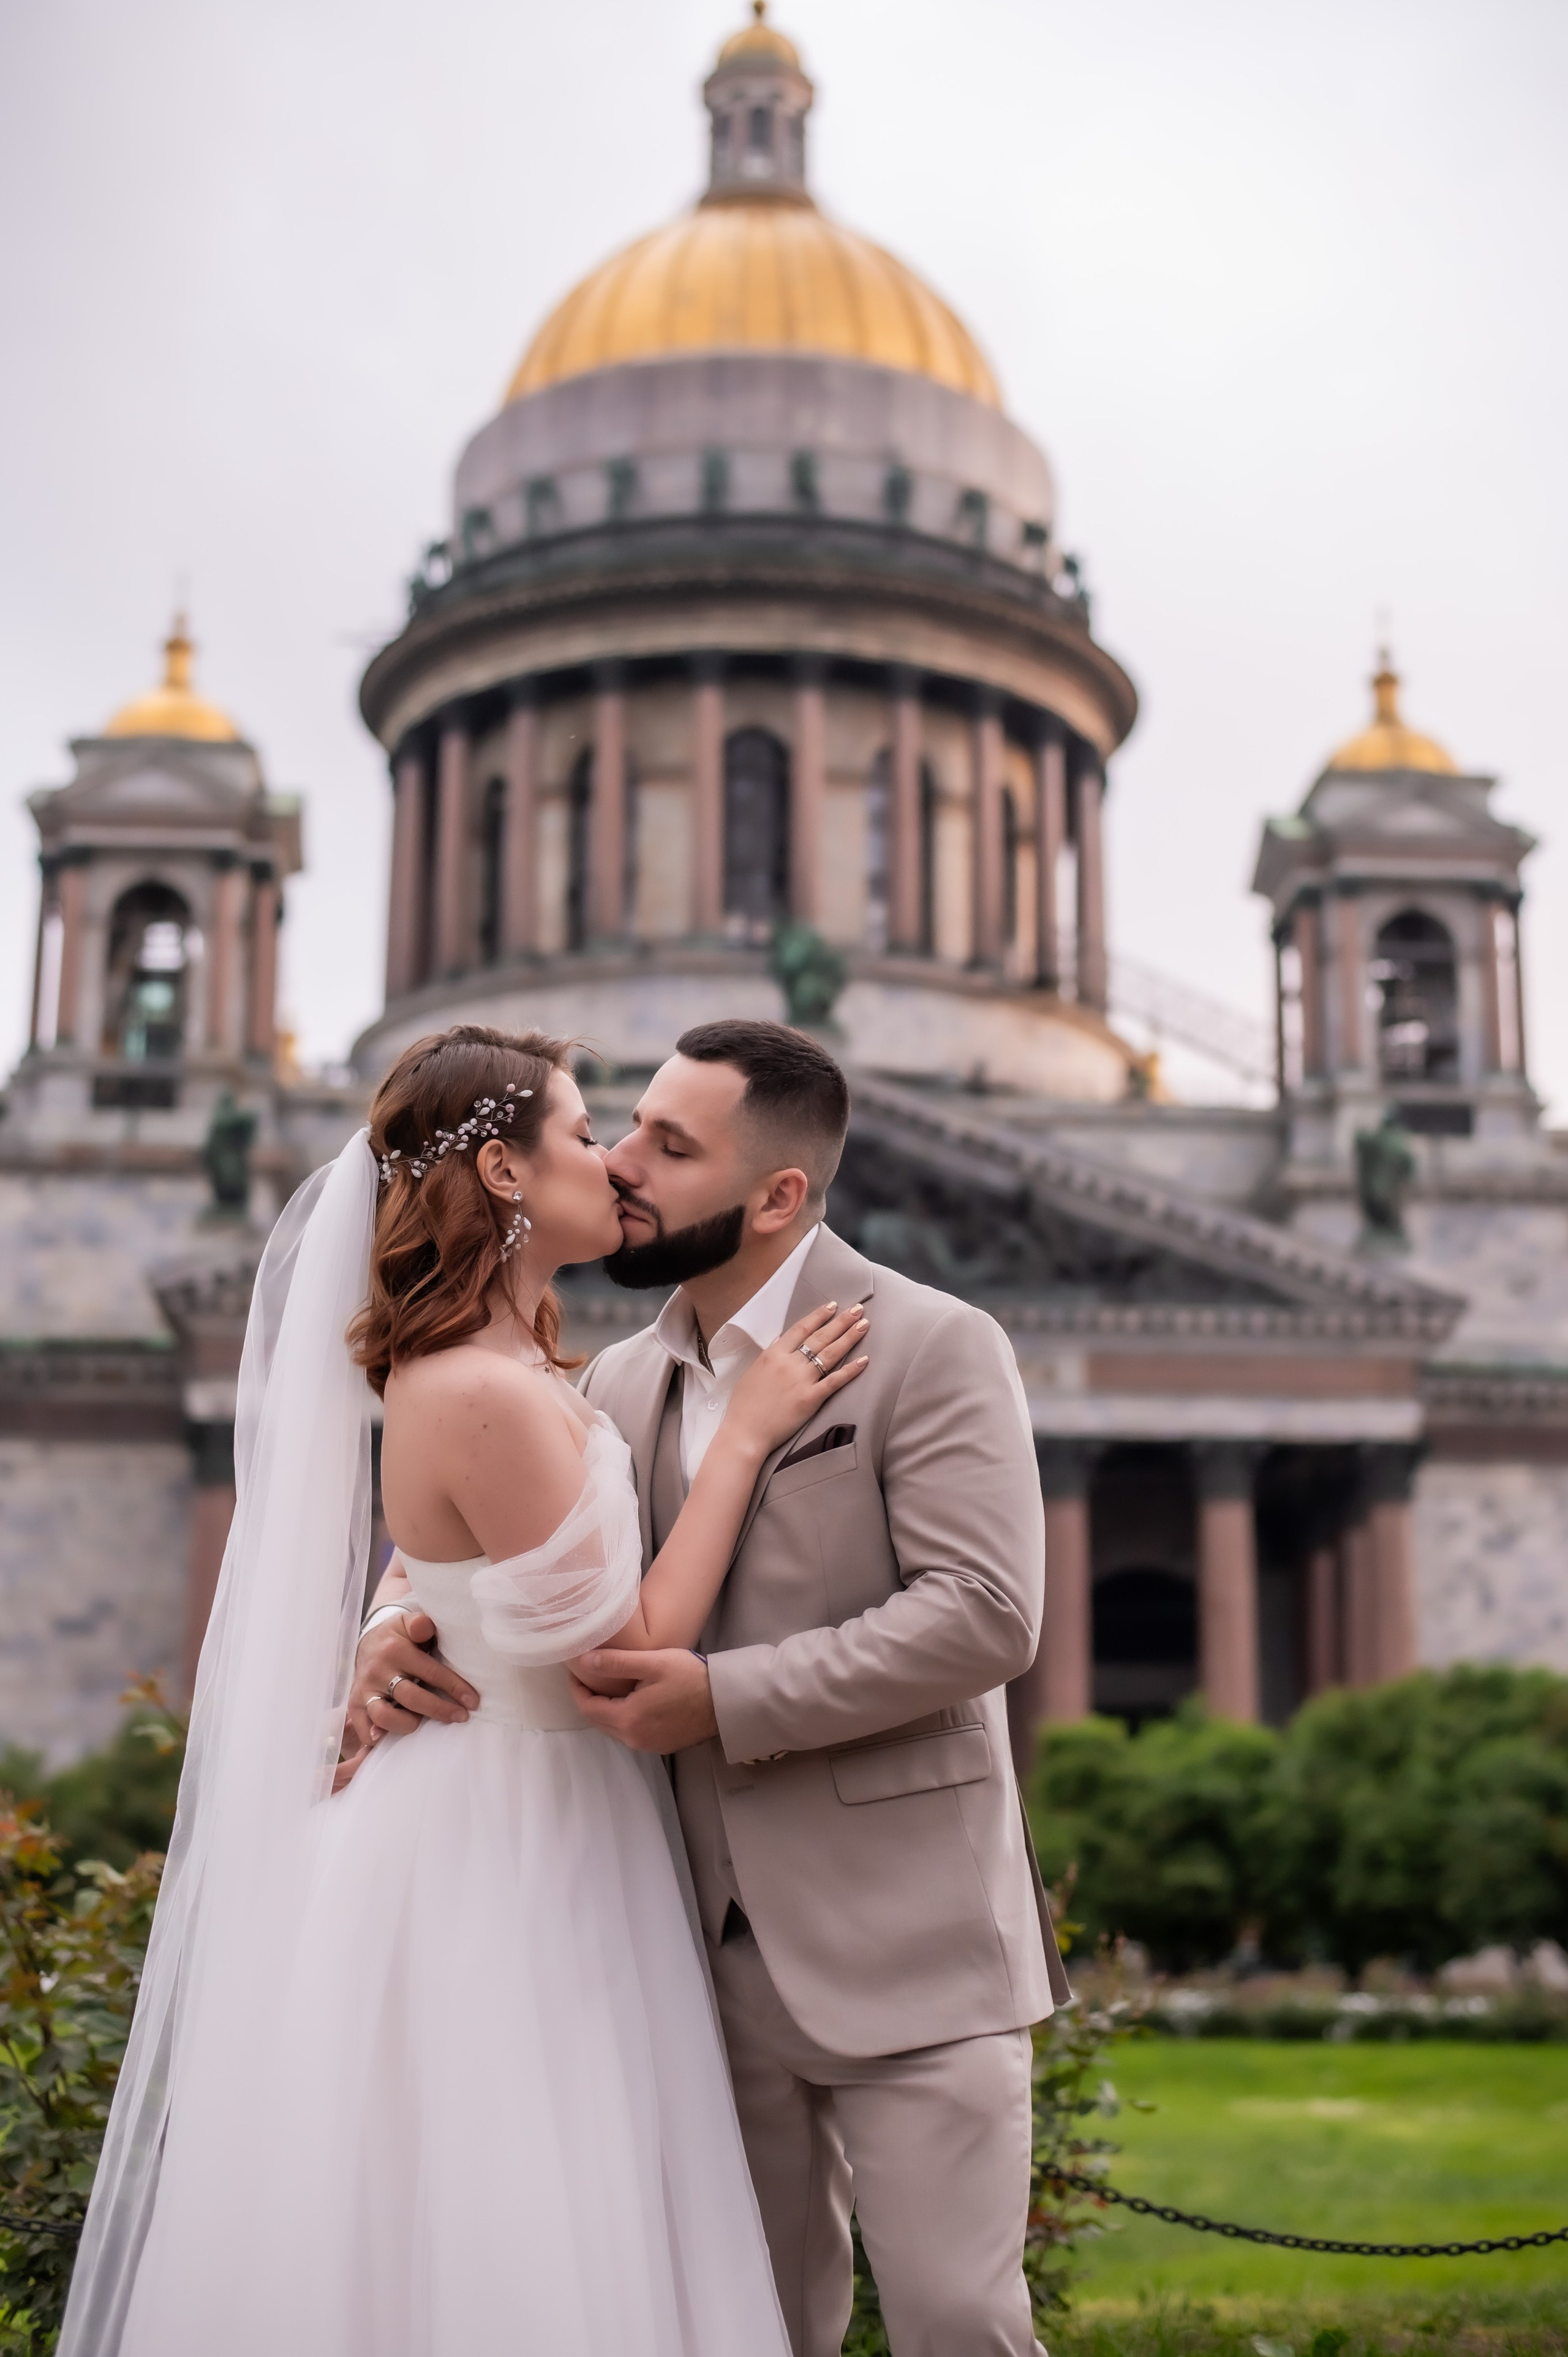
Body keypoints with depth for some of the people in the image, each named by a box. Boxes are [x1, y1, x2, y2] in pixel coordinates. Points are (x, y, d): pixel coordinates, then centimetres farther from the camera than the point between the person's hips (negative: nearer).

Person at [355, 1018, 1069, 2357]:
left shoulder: (934, 1349, -9)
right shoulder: (624, 1383, 10)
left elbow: (986, 1615, -18)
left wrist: (725, 1698, -21)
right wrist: (405, 1629, -6)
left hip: (904, 1951, -6)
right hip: (717, 1952, 6)